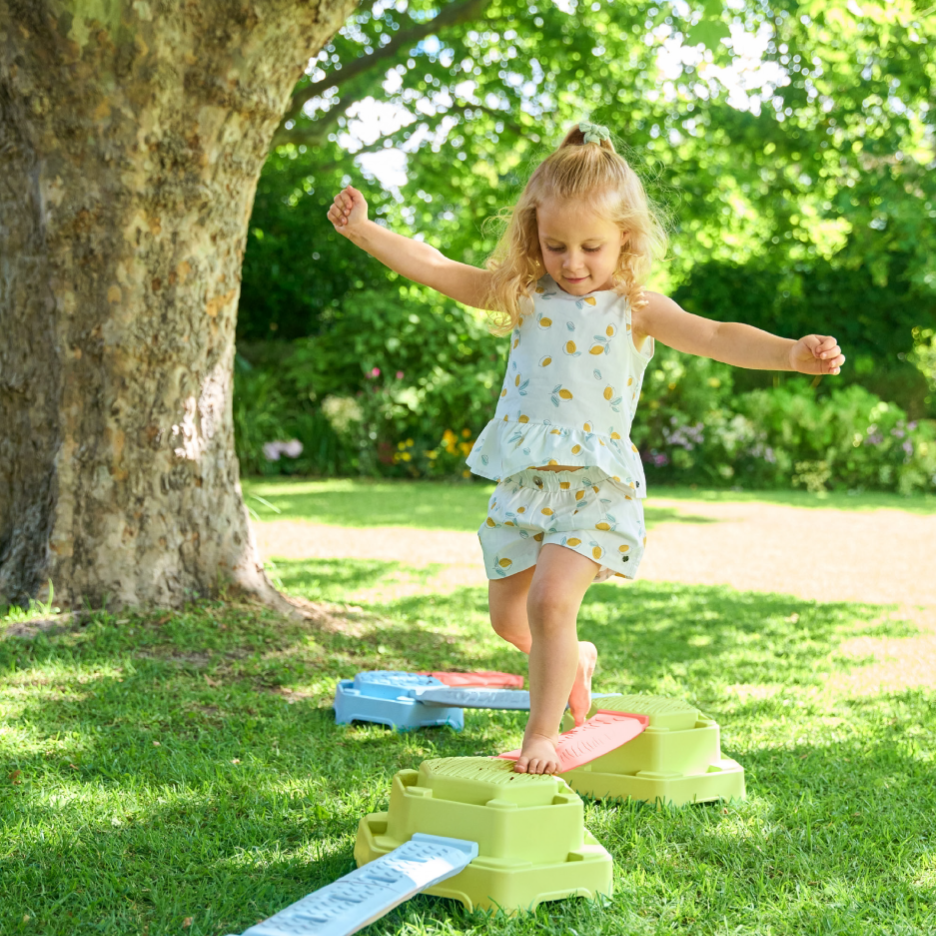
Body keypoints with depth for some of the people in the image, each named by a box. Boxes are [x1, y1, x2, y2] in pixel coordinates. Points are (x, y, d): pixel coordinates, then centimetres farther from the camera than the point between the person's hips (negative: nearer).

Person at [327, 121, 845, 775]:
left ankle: (544, 734, -2)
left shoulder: (636, 310, -4)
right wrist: (364, 230, 2)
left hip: (595, 483, -5)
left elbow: (717, 337, -17)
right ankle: (576, 659, 44)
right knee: (509, 617, 13)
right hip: (523, 481, 5)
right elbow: (435, 268, 7)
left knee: (551, 601, -19)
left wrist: (791, 353, -33)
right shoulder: (523, 296, 5)